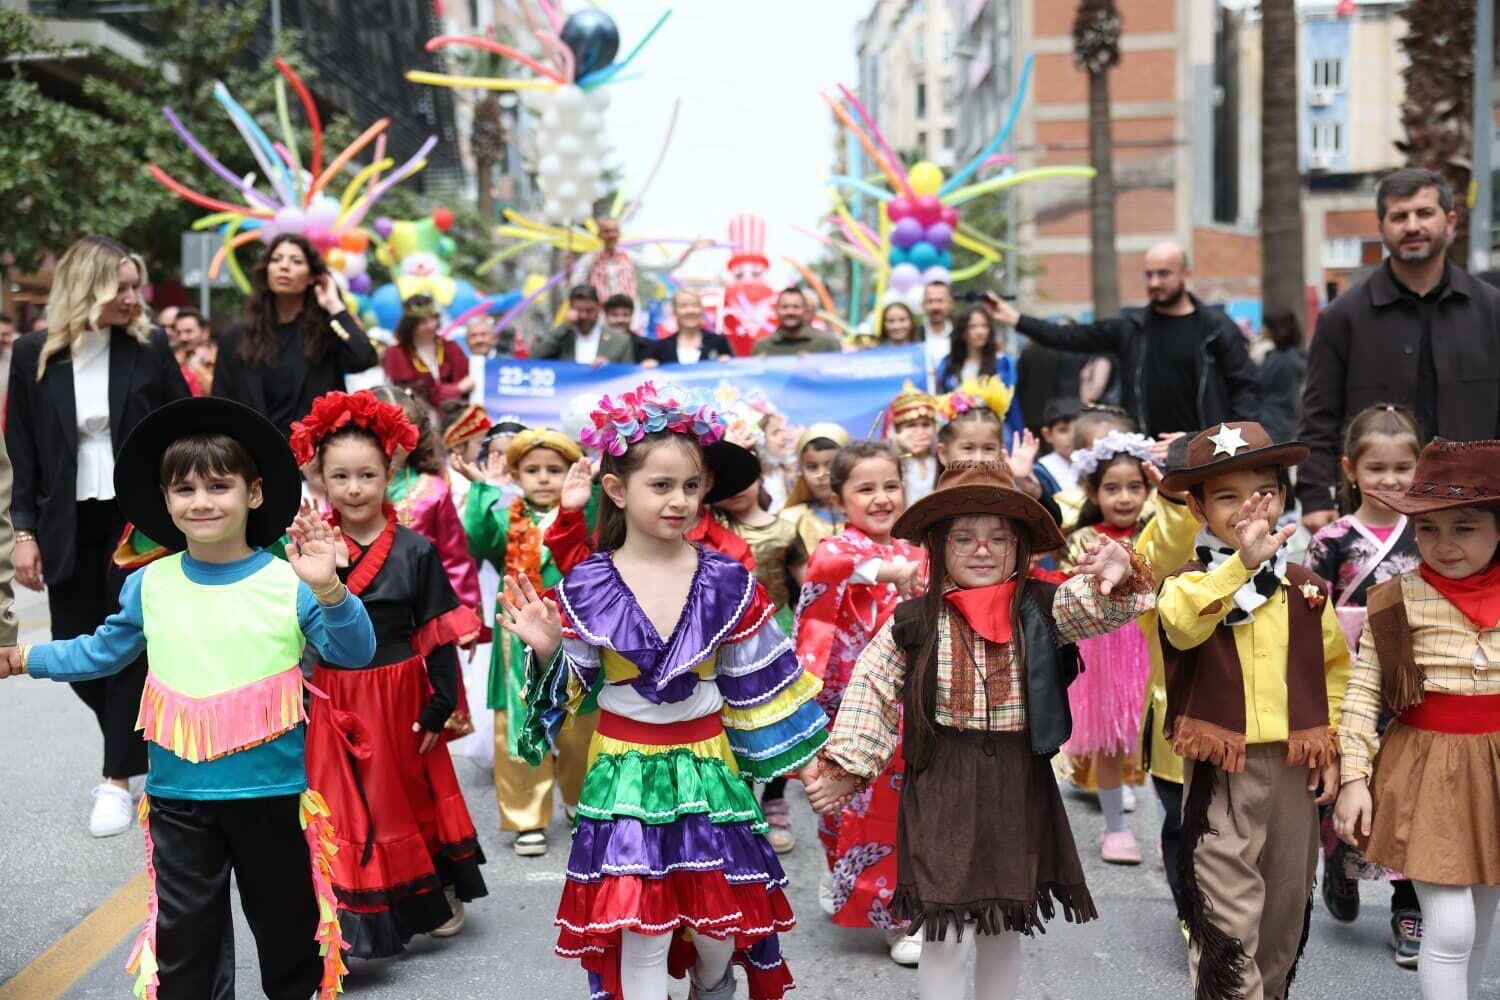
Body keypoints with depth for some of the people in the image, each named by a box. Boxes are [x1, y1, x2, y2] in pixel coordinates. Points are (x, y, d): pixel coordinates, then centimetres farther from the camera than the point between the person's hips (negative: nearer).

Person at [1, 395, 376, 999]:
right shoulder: (149, 585, 0)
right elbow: (103, 652, 16)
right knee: (184, 933, 12)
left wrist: (327, 589, -31)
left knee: (285, 921, 16)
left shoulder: (287, 582, -11)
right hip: (177, 796, 3)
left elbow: (356, 653, -17)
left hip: (271, 792, -2)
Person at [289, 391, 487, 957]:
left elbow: (439, 636, -4)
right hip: (334, 702, 1)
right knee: (346, 806, 4)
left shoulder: (414, 550, -6)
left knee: (411, 794, 13)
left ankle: (438, 895, 34)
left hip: (401, 697, -1)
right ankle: (351, 922, 15)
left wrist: (439, 708, -5)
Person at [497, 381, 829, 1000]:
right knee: (637, 931, 1)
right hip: (625, 772, -1)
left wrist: (803, 753, 5)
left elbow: (761, 685, 3)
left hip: (708, 766, 2)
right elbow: (568, 689, -1)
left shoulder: (729, 584, -6)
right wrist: (545, 650, -20)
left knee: (721, 927, 11)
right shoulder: (585, 589, -9)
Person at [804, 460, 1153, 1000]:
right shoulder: (912, 623, -5)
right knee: (944, 935, -2)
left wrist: (1117, 578, -40)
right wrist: (843, 767, -4)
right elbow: (871, 696, 0)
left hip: (1019, 786, 2)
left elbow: (1096, 606, -18)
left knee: (1005, 926, 17)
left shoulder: (1042, 609, -2)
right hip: (941, 787, -2)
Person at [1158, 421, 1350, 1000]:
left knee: (1287, 910, 17)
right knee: (1228, 919, -4)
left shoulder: (1306, 589, 4)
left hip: (1295, 769, 4)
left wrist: (1332, 748, 7)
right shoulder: (1191, 584, -8)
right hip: (1221, 772, -4)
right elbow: (1183, 623, -32)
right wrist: (1242, 563, -43)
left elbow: (1335, 672, 13)